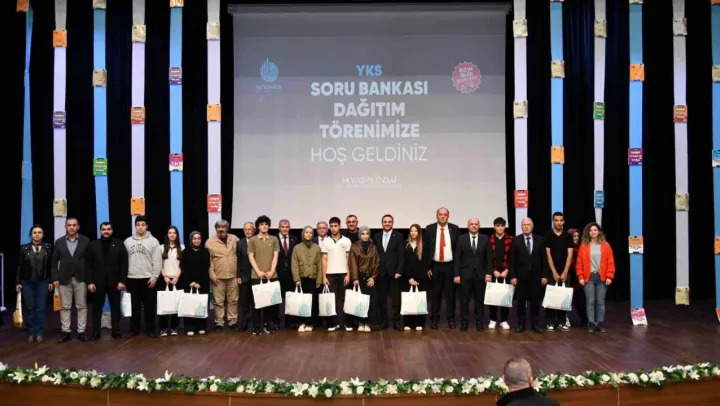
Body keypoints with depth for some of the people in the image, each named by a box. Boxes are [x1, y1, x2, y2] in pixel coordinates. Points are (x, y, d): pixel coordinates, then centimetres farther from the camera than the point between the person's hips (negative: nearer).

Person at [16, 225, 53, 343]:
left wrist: (51, 281, -1)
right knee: (29, 308, 3)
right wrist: (17, 282, -1)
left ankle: (40, 333, 8)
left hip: (43, 282, -1)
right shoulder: (24, 248, 2)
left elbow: (51, 266, 3)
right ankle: (31, 333, 11)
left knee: (41, 308, 0)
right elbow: (19, 266, 3)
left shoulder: (48, 248, 1)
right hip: (27, 282, 1)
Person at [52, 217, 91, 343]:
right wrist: (55, 278, -1)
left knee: (82, 307, 3)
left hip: (80, 279, -1)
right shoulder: (59, 242, 5)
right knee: (65, 307, 5)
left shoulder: (85, 241, 0)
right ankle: (65, 332, 11)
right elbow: (54, 262, 7)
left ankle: (81, 332, 9)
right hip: (64, 279, 1)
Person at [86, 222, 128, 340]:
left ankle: (116, 331, 14)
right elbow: (88, 265, 1)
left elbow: (124, 264, -1)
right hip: (97, 282, 1)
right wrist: (90, 282, -7)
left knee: (115, 308, 6)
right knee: (97, 308, 7)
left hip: (114, 282, 0)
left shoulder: (119, 244, 2)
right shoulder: (92, 245, 4)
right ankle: (96, 332, 14)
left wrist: (122, 281, -9)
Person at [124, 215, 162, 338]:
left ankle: (150, 329, 11)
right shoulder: (128, 241, 8)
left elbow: (157, 261, -4)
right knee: (134, 305, 9)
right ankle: (134, 329, 18)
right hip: (132, 278, 2)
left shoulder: (153, 241, -1)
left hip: (148, 278, -2)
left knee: (149, 305, 3)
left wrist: (154, 277, -9)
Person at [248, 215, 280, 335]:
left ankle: (269, 325, 12)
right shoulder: (252, 240, 4)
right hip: (256, 276, -1)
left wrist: (271, 271, -9)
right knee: (256, 301, 1)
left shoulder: (274, 239, 8)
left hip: (272, 275, 1)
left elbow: (275, 256, 3)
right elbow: (251, 257, 0)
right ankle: (256, 327, 6)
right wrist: (258, 271, -11)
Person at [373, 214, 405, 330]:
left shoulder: (398, 236, 0)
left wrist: (399, 271, -11)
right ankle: (383, 321, 13)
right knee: (381, 299, 5)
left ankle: (396, 322, 8)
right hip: (380, 272, 2)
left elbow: (401, 255, -3)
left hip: (394, 272, -2)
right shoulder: (376, 236, 8)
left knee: (396, 299, 1)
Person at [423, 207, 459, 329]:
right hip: (435, 266, 0)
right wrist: (428, 267, -2)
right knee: (435, 293, 7)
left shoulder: (454, 228, 0)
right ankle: (434, 319, 15)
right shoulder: (430, 229, 0)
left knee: (450, 293, 6)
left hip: (450, 266, 0)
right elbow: (426, 249, 1)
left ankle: (451, 319, 14)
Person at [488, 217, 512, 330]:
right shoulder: (489, 240, 1)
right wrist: (494, 271, -8)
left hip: (506, 273, 0)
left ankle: (504, 320, 12)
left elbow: (512, 257, 0)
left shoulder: (510, 239, 3)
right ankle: (493, 319, 13)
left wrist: (506, 270, -8)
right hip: (493, 273, 0)